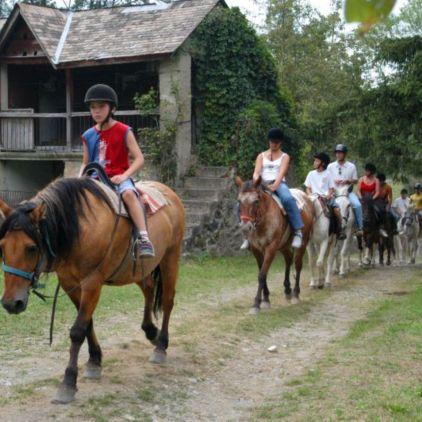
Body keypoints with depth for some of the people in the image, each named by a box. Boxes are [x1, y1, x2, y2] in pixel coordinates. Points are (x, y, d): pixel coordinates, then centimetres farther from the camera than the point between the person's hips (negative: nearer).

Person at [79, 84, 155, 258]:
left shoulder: (123, 132, -1)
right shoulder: (88, 136, 12)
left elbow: (139, 158, -5)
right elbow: (85, 163, 20)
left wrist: (124, 175, -20)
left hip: (118, 177, -5)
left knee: (128, 193, -37)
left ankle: (144, 238, -44)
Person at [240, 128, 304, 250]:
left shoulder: (284, 156, 12)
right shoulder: (261, 156, 19)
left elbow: (282, 173, -6)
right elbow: (256, 172, 5)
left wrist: (275, 185, -26)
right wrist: (255, 183, -19)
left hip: (279, 184, -3)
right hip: (262, 185, 3)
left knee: (288, 199, -39)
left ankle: (297, 231, -35)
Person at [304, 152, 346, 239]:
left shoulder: (328, 174, 6)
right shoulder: (311, 174, 11)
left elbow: (331, 189, 6)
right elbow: (308, 188, 12)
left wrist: (328, 196, -13)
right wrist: (310, 195, -8)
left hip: (327, 197, -1)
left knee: (336, 209, -25)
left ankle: (340, 230, -11)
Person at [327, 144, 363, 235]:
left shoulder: (351, 166, 6)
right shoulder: (330, 166, 8)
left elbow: (355, 180, 9)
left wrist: (347, 181, -11)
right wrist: (334, 181, -10)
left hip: (347, 191, -1)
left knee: (357, 205, -25)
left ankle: (360, 227, -16)